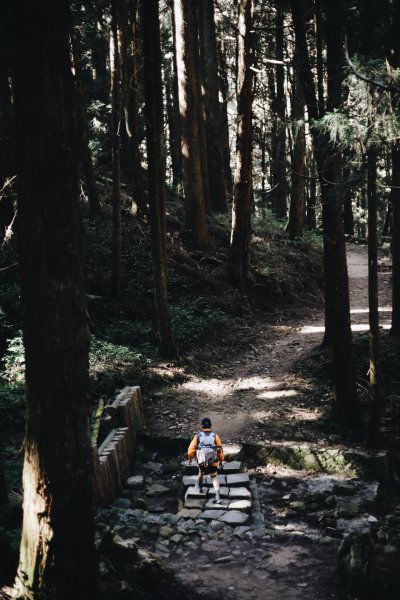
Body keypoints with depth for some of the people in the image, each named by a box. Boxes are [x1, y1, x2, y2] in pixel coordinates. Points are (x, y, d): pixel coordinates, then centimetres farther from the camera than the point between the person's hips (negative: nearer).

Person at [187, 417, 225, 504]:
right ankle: (218, 496, -4)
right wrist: (221, 461, 8)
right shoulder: (215, 436, -4)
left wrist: (190, 457, 15)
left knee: (201, 473, 30)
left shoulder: (198, 436, -4)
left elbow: (191, 448, -3)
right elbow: (220, 449, -2)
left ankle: (199, 487, 49)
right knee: (214, 477, 9)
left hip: (201, 461, 0)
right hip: (213, 462, 0)